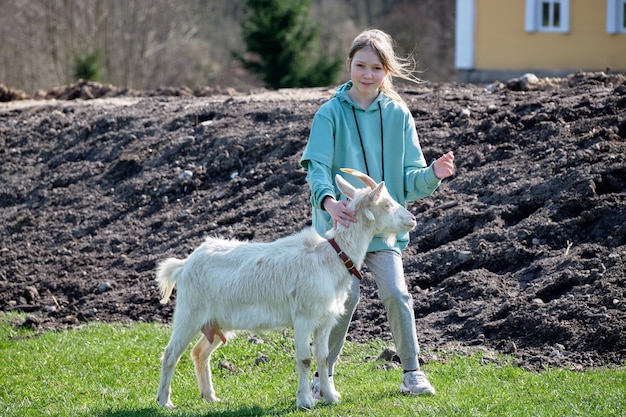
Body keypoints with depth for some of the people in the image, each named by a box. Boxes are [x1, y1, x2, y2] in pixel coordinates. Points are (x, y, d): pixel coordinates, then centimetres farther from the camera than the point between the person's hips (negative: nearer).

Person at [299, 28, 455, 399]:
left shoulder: (398, 115, 3)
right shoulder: (331, 114, -4)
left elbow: (408, 178, 2)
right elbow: (317, 167, -13)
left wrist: (433, 175, -20)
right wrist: (328, 201, -33)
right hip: (340, 221, -2)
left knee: (396, 292, -11)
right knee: (347, 296, -12)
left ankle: (412, 372, 5)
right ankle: (323, 375, 5)